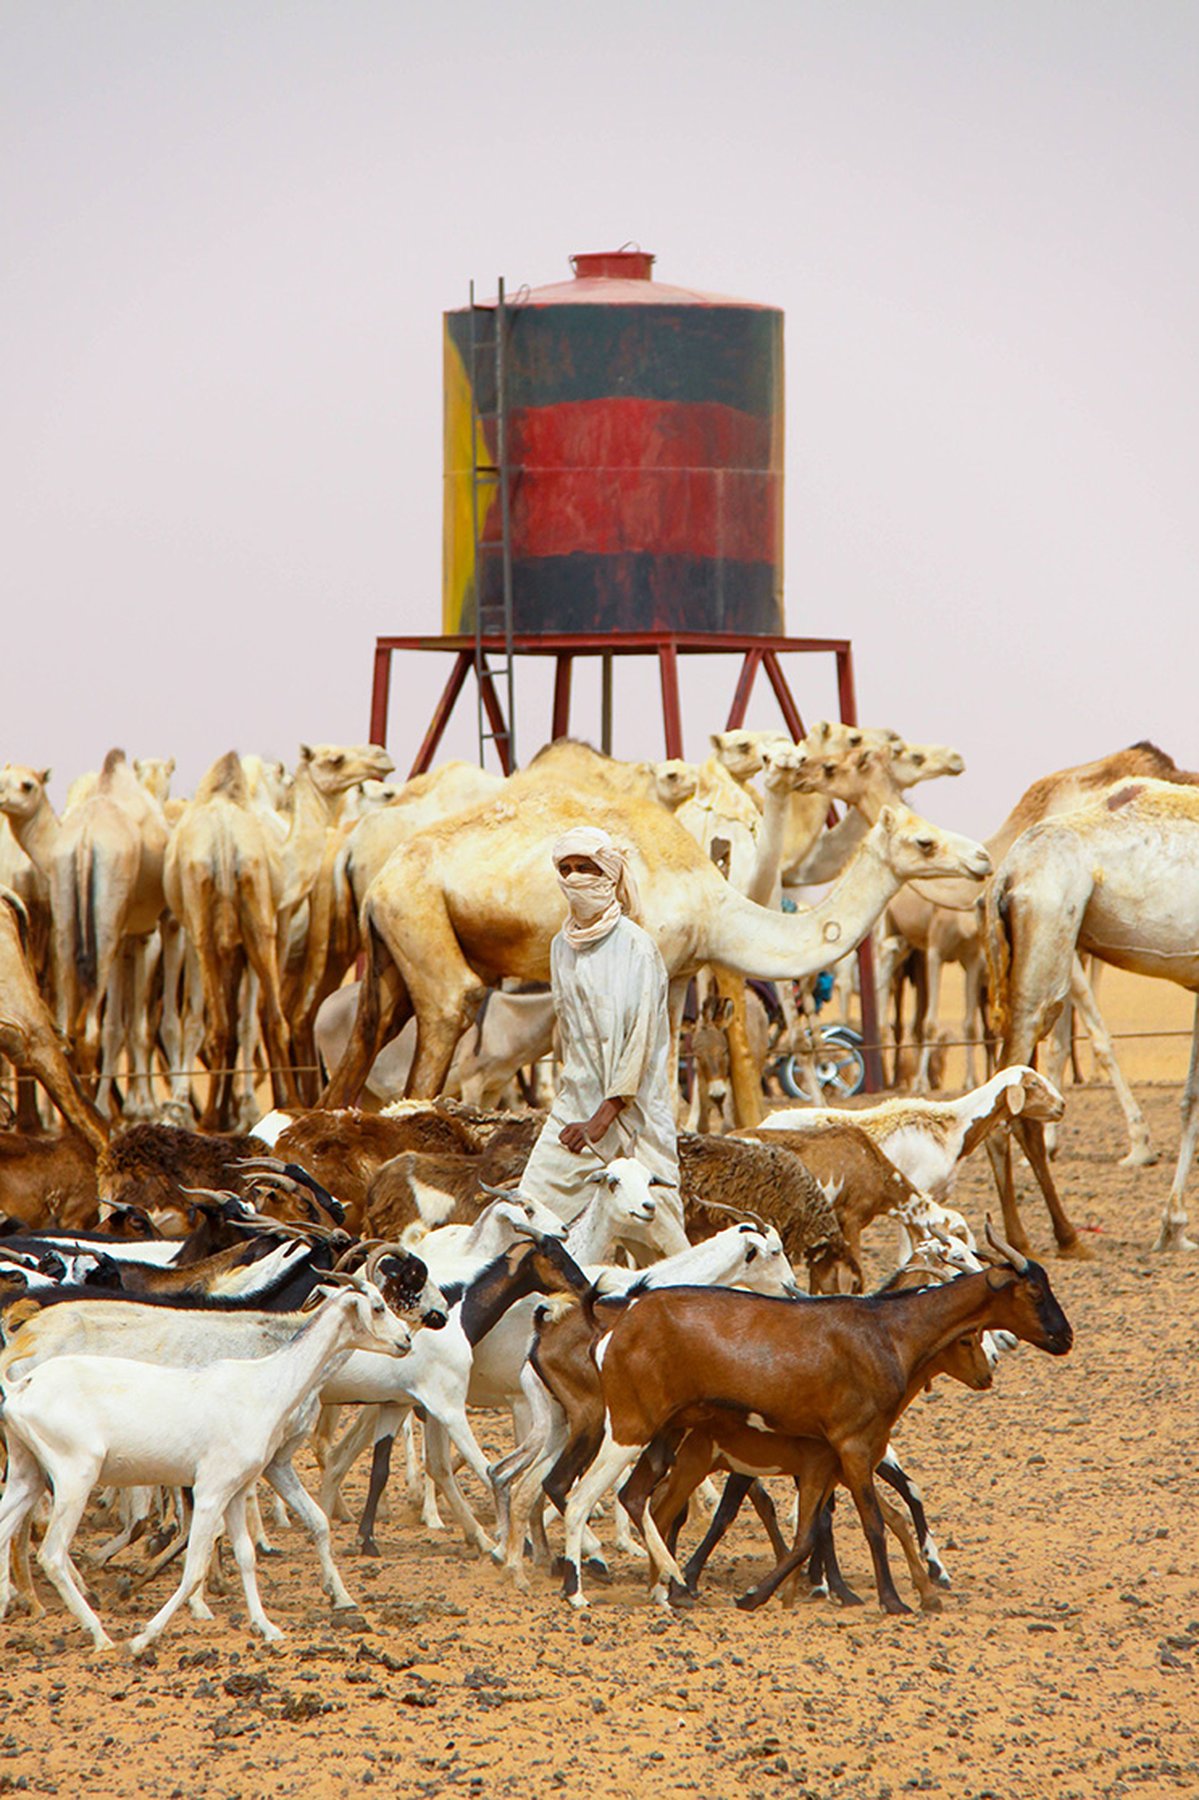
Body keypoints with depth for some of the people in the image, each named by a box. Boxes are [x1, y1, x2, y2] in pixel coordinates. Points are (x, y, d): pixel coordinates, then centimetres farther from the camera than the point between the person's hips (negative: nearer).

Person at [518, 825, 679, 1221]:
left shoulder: (636, 946, -8)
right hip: (575, 1102, 6)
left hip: (633, 1108, -6)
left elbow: (641, 1038, -12)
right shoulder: (561, 947, 12)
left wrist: (604, 1117, -16)